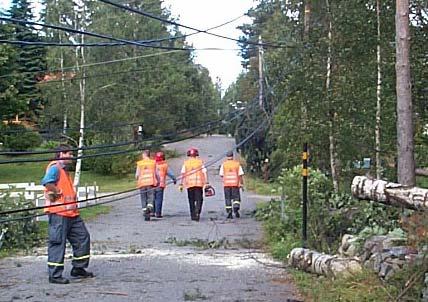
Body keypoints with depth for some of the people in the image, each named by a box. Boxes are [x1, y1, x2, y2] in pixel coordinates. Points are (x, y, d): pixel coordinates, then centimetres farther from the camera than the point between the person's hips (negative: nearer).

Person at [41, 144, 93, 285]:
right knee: (58, 243, -5)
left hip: (71, 213, 10)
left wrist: (72, 197, 13)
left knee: (82, 237, 12)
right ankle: (55, 275, 1)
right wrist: (58, 193, -20)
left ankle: (78, 269, 22)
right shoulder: (55, 168, -11)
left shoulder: (64, 170, 21)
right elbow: (47, 182, -30)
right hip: (58, 213, -10)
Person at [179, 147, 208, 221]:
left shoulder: (186, 162, 5)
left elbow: (183, 174, 2)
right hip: (199, 183, -1)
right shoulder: (200, 161, 4)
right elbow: (204, 173, -2)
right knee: (199, 199, 3)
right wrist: (206, 183, -1)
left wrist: (181, 184, 4)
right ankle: (197, 212, -19)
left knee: (191, 200, 11)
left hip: (189, 184, 1)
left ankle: (193, 215, 12)